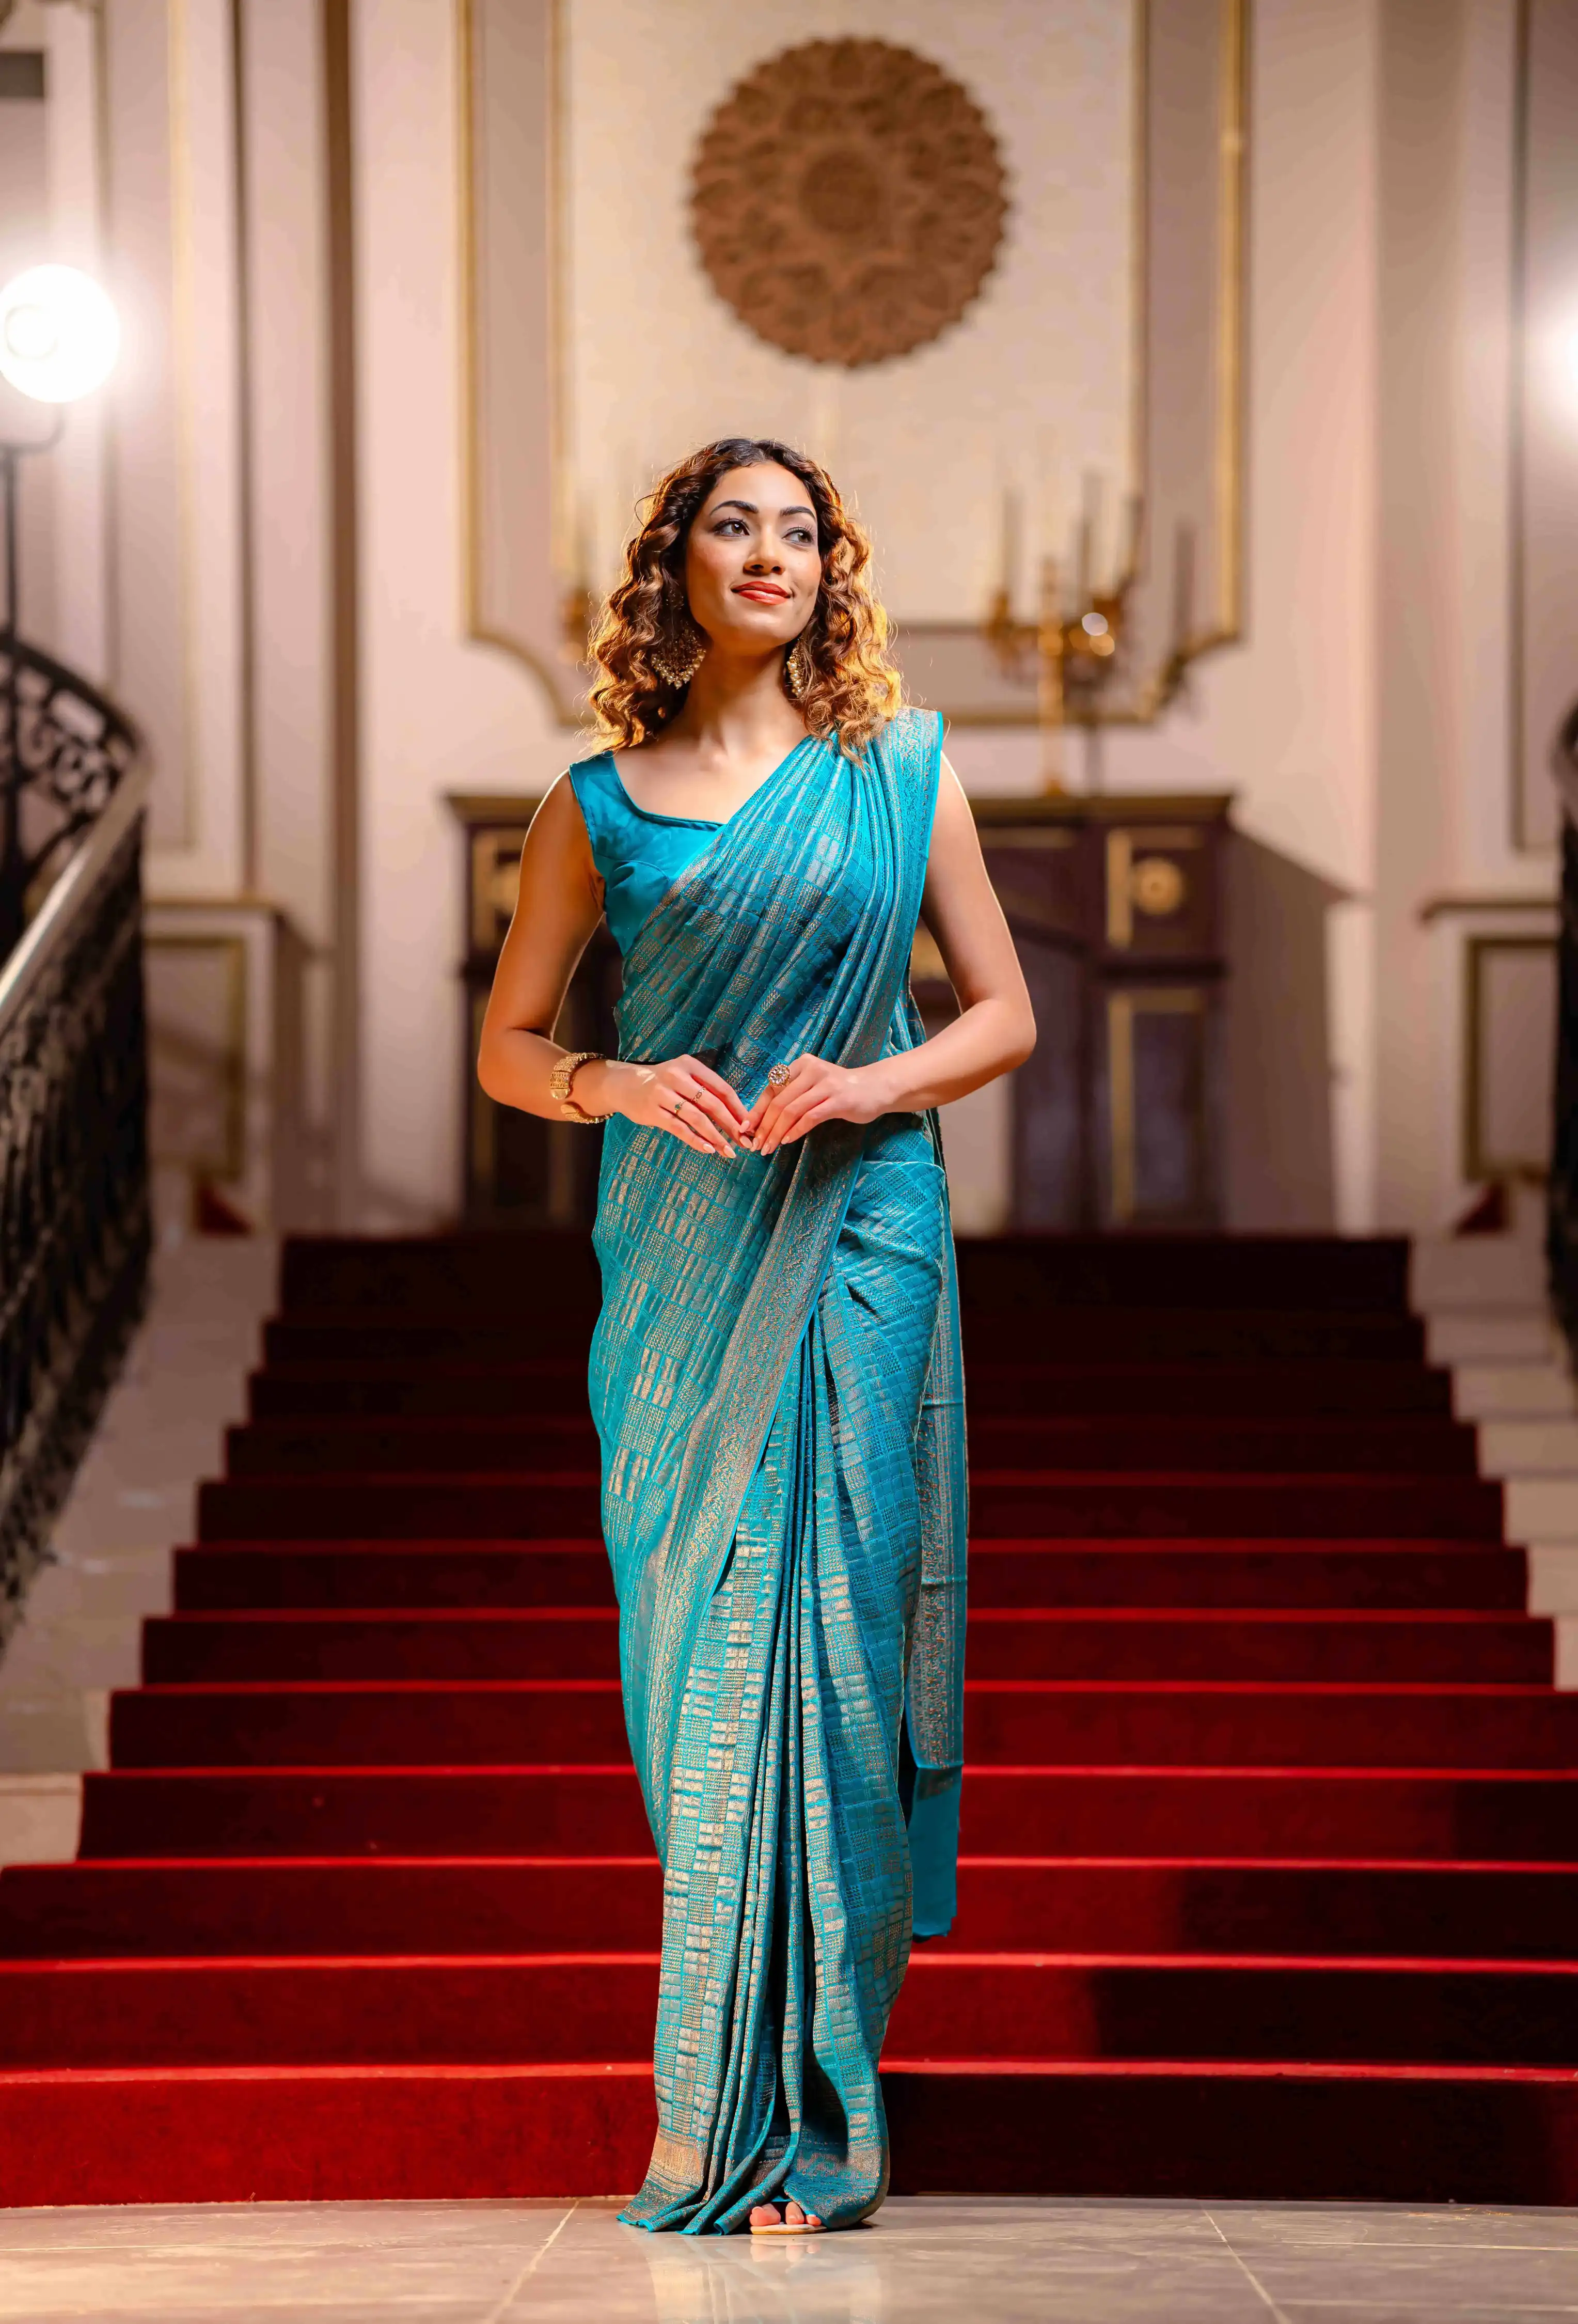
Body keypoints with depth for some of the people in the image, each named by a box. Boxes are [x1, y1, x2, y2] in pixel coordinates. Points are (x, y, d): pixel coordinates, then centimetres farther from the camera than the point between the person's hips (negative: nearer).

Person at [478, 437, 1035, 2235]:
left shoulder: (898, 777, 7)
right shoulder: (598, 804, 8)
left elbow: (1005, 1013, 9)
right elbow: (506, 1044, 11)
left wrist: (876, 1084, -9)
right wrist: (615, 1085, -10)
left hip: (854, 1238, -1)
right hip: (677, 1257, 1)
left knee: (821, 1622, -7)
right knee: (693, 1637, 0)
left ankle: (801, 2113, -3)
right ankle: (712, 2110, 11)